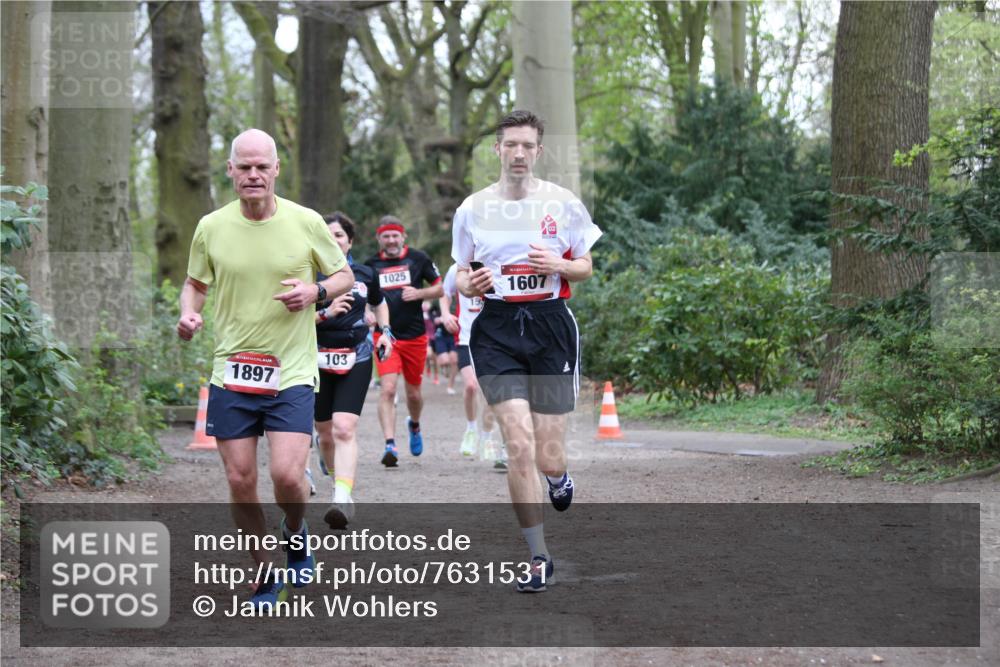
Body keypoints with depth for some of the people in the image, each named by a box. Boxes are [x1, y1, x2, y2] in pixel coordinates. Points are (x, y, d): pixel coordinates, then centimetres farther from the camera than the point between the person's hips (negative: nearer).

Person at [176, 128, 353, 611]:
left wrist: (316, 291, -12)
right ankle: (266, 578, 19)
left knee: (287, 475, -15)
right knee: (240, 482, 2)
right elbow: (195, 284, 15)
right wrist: (188, 314, -6)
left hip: (291, 372, -2)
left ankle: (295, 532, 20)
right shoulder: (211, 227, 2)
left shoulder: (306, 222, -3)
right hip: (231, 371, 2)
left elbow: (344, 275, 9)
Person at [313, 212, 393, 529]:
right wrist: (326, 312, -22)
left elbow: (379, 303, 28)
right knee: (325, 432, 7)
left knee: (344, 428, -17)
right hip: (318, 359, 0)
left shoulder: (364, 274, 7)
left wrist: (385, 330, 14)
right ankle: (334, 474, 36)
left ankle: (343, 499, -26)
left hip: (356, 360, 0)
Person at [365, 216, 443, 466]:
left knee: (413, 394, 12)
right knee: (388, 390, -17)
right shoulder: (371, 265, 4)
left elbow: (439, 288, 6)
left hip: (415, 336, 1)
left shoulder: (417, 258, 1)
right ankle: (390, 445, -20)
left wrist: (419, 293, -12)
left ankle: (414, 425, 45)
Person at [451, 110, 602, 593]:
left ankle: (558, 475, 38)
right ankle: (538, 558, 0)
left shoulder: (562, 204, 2)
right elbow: (461, 275, 15)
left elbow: (585, 268, 10)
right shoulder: (473, 209, 5)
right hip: (497, 330, 0)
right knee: (519, 446, -12)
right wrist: (467, 284, -9)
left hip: (550, 325, 0)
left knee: (548, 457, -3)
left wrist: (559, 265, -12)